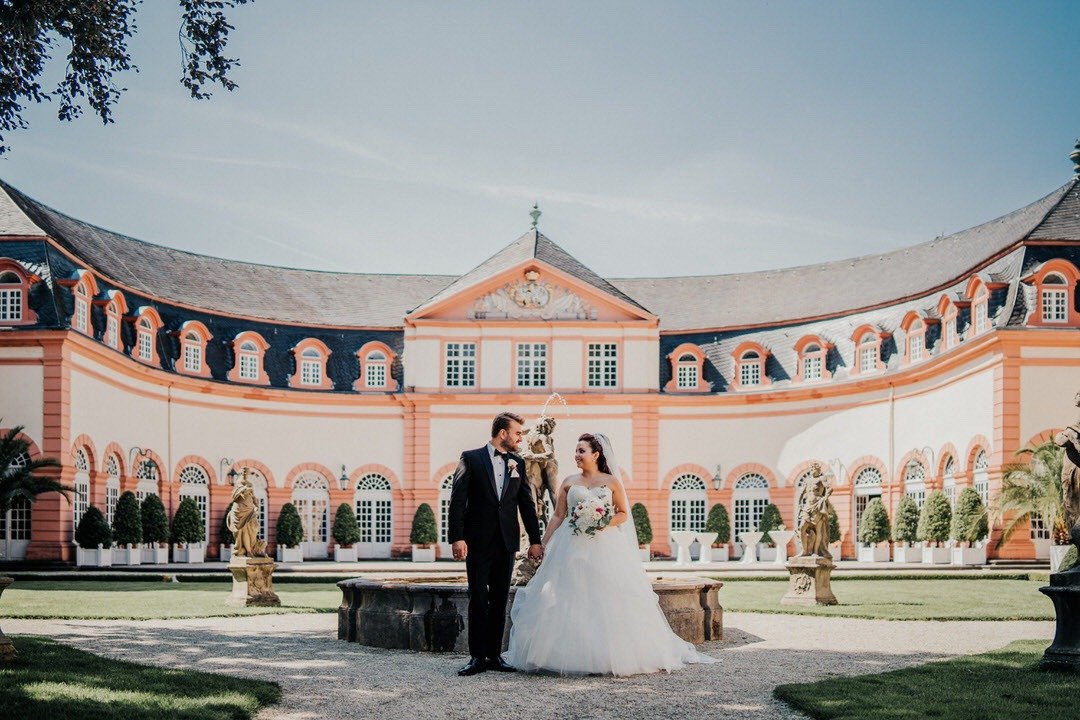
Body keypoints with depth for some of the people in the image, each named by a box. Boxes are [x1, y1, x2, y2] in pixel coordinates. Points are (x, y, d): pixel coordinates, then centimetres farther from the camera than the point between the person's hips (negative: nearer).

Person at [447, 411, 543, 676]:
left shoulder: (518, 463, 11)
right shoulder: (471, 458, -2)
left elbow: (527, 503, 13)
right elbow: (457, 501, -6)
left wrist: (535, 540, 8)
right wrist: (457, 537, -14)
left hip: (506, 542, 4)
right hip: (478, 542, -4)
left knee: (500, 600, 6)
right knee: (478, 600, -1)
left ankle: (494, 655, 12)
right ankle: (477, 657, 3)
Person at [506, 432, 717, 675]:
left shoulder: (612, 482, 6)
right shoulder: (569, 482, 10)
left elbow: (624, 514, 7)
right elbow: (558, 516, 9)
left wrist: (606, 522, -12)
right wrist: (544, 544, 4)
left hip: (604, 547, -1)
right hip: (573, 548, 1)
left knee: (608, 601, -4)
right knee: (571, 600, -3)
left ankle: (609, 655, 4)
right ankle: (570, 655, 3)